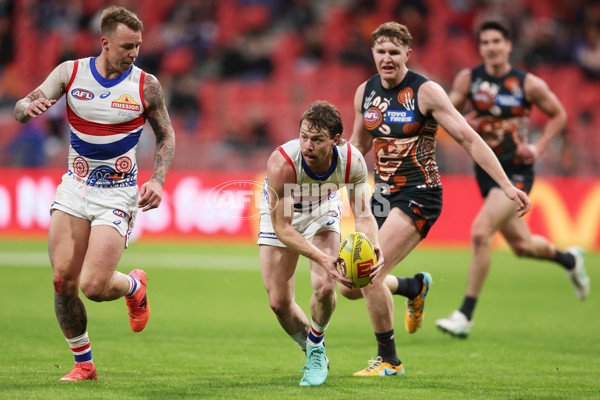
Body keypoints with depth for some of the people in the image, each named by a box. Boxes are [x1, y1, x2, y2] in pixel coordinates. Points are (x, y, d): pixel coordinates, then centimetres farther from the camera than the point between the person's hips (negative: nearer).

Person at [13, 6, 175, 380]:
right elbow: (21, 108, -2)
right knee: (63, 280, -4)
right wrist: (28, 107, -27)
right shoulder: (70, 73, -3)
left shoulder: (147, 86, -7)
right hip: (75, 188, 3)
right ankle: (83, 363, 14)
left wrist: (158, 181, -9)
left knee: (93, 286, -14)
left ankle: (135, 287, 22)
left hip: (118, 193, -3)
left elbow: (166, 136, 6)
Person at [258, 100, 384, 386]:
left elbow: (363, 214, -22)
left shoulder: (352, 161, -32)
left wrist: (373, 245, -44)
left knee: (324, 287, -19)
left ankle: (316, 347, 13)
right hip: (279, 215, -1)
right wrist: (323, 258, -46)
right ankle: (313, 354, 27)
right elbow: (282, 228, -34)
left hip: (322, 212, 1)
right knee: (279, 302, -3)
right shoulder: (281, 163, -41)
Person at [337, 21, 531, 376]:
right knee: (350, 286, 5)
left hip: (419, 196, -7)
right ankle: (414, 287, 35)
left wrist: (507, 186, -20)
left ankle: (389, 360, 0)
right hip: (382, 195, 7)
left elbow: (469, 138, -14)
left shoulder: (426, 92, -13)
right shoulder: (365, 92, 5)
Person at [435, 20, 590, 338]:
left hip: (517, 172, -4)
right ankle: (568, 259, 49)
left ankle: (466, 315, -14)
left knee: (481, 232, -22)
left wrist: (538, 148, -6)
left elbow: (558, 115, 7)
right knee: (522, 246, 15)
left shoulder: (529, 84, -7)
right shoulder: (467, 79, -1)